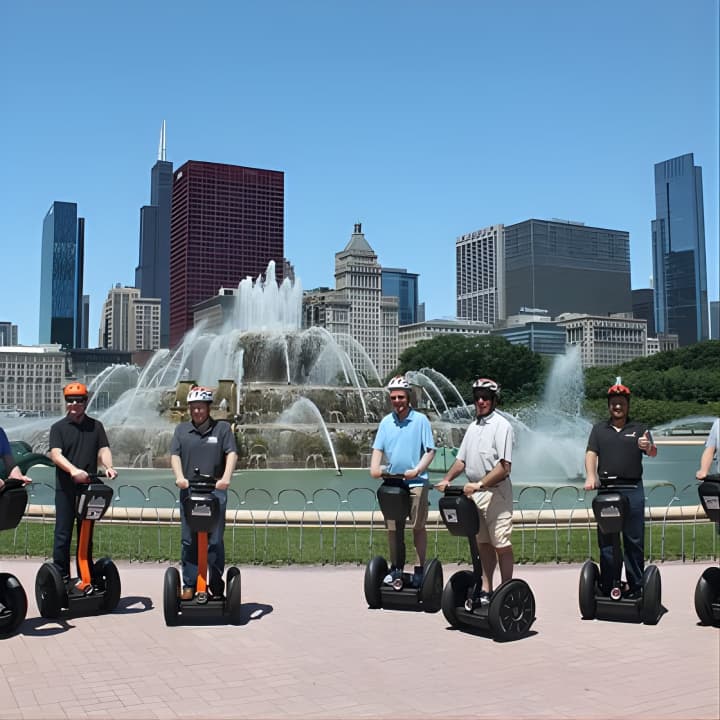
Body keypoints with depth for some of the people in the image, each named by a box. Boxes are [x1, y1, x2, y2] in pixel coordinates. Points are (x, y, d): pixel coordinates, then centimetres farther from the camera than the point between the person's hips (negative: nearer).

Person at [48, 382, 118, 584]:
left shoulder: (96, 426, 11)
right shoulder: (58, 428, 3)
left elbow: (103, 450, 2)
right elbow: (55, 454, -11)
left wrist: (108, 466, -20)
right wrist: (73, 470, -29)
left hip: (89, 488, 2)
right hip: (65, 489, -2)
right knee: (63, 534, -1)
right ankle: (61, 576, 6)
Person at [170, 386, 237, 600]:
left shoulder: (222, 428, 6)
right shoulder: (182, 429, 13)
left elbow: (231, 454, -2)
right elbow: (175, 455, 5)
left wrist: (225, 477, -18)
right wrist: (180, 477, -13)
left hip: (215, 491, -2)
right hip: (188, 491, 2)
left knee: (215, 541, 0)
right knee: (189, 541, 6)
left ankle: (217, 586, 9)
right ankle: (189, 585, 14)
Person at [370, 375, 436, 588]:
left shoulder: (420, 420, -3)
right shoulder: (386, 422, 8)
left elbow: (430, 451, -5)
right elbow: (378, 449, 8)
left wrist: (417, 470, -19)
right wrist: (374, 468, -11)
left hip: (416, 483, -3)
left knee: (418, 527, 4)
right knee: (392, 528, 8)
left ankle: (419, 569, 11)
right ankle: (395, 568, 20)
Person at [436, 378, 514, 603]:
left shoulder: (501, 425, -9)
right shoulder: (473, 426, 15)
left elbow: (504, 467, -16)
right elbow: (461, 460, 19)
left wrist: (480, 484, -22)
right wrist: (446, 480, 4)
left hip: (496, 493, -7)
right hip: (474, 492, 7)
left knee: (502, 545, -3)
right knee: (483, 544, 12)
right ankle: (486, 591, 19)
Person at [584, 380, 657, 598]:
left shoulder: (639, 429, 11)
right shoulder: (599, 429, 13)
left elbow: (653, 453, 0)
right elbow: (591, 453, 3)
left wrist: (648, 447, -25)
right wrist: (591, 477, -14)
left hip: (632, 490, -1)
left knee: (634, 540, 2)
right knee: (605, 540, 4)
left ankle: (635, 586, 10)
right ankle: (607, 586, 10)